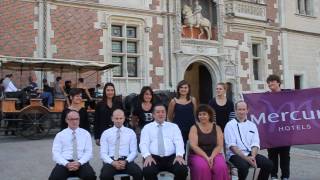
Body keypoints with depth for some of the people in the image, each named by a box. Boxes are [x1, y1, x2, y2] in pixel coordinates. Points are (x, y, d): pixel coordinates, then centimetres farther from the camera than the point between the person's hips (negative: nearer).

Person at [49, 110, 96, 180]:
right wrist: (67, 164, -15)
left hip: (81, 163, 0)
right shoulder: (60, 135, 11)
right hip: (64, 163, 0)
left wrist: (79, 163, -13)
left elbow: (89, 152, 5)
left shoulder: (86, 133, 12)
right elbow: (56, 153, 2)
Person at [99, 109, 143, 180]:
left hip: (126, 161, 1)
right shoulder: (106, 133, 9)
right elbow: (103, 153, 3)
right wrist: (113, 162, -15)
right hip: (111, 161, 0)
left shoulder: (130, 132, 11)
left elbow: (133, 152, 7)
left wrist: (126, 161, -12)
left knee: (138, 173, -29)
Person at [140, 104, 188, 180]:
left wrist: (179, 155, -17)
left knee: (182, 170, -29)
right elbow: (144, 144, 1)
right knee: (147, 171, -34)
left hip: (171, 158, 1)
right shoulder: (147, 127, 15)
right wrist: (147, 156, -20)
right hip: (153, 158, -1)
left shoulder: (174, 126, 17)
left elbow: (179, 142, 4)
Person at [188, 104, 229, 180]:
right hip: (198, 155, -2)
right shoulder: (194, 128, 2)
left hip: (214, 155, 2)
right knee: (202, 167, -33)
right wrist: (206, 157, -18)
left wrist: (211, 157, -15)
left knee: (221, 167, -28)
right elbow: (194, 146, -8)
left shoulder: (217, 128, 8)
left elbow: (219, 145, 1)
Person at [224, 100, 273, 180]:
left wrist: (253, 157, -14)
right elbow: (232, 146, -10)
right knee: (244, 166, -35)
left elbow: (255, 144, 6)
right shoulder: (230, 125, 0)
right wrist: (246, 158, -19)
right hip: (235, 155, -4)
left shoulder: (252, 125, 14)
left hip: (250, 154, 5)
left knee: (268, 164, -19)